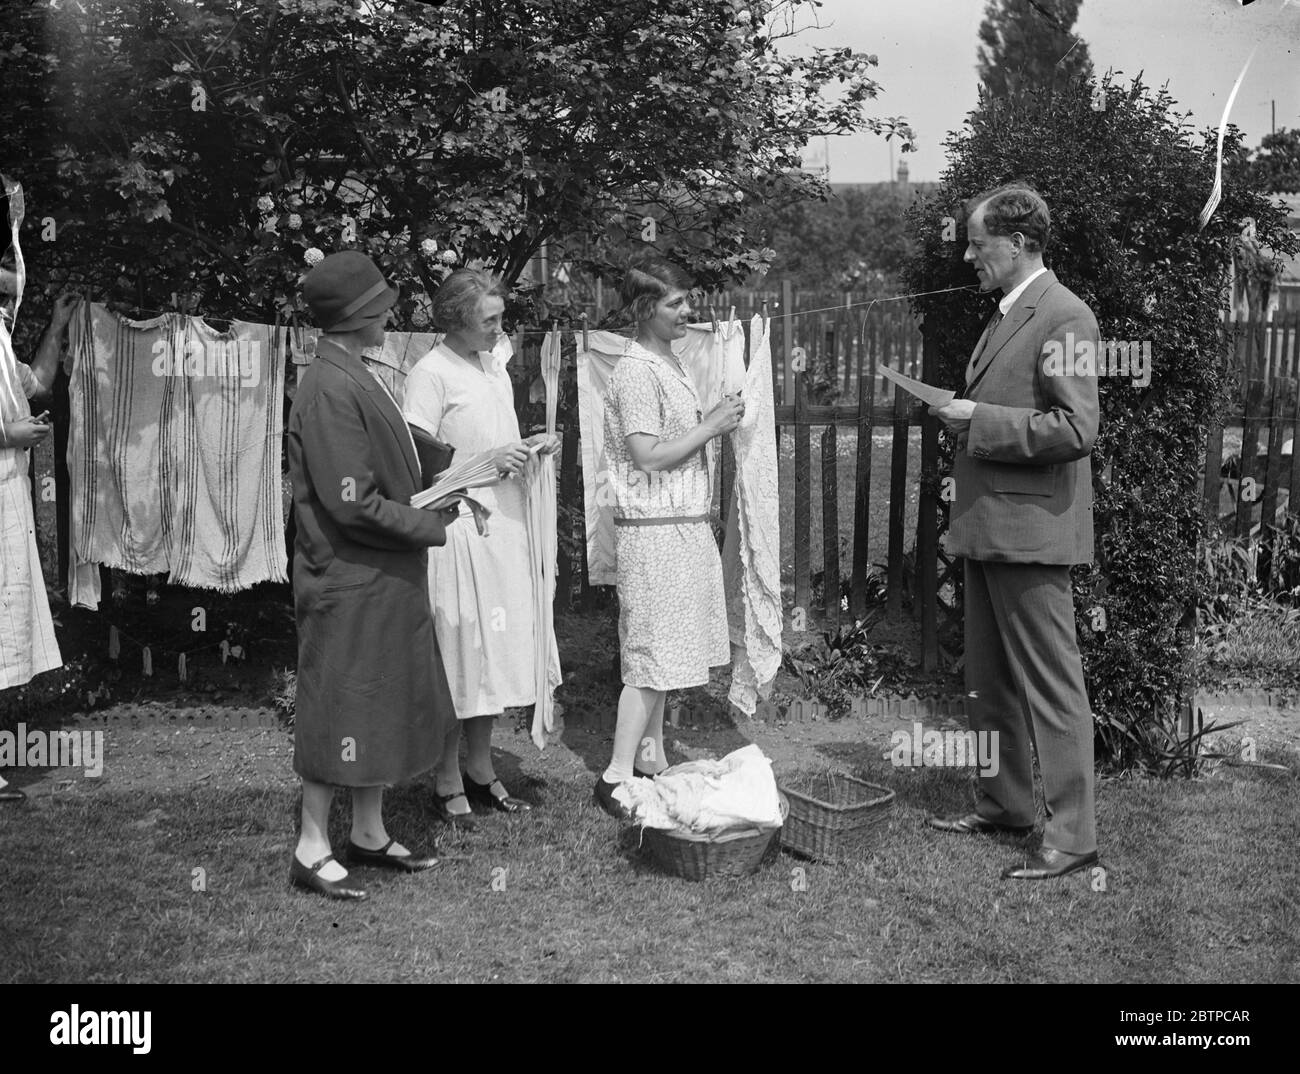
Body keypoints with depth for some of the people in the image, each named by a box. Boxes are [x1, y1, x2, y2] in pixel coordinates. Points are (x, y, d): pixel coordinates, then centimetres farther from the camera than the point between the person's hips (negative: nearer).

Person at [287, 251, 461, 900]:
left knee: (387, 705, 16)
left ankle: (369, 833, 29)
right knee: (340, 710, 1)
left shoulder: (355, 378, 10)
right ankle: (312, 851, 15)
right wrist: (433, 528, -15)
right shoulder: (331, 389, -21)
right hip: (349, 582, -10)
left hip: (385, 579, 10)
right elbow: (352, 505, -24)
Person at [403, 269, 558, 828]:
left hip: (504, 524, 8)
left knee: (495, 649, 12)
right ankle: (447, 781, 11)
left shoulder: (495, 365, 14)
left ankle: (480, 770, 24)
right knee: (457, 653, -1)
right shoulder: (431, 373, -11)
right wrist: (488, 460, -19)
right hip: (458, 526, -8)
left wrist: (529, 445, 5)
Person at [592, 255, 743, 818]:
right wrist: (712, 425, -14)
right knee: (652, 653, -6)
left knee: (660, 653, 14)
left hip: (684, 526, 9)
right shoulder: (637, 371, -15)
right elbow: (648, 455, -20)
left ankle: (650, 760, 24)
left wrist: (716, 422, 7)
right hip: (655, 531, -9)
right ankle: (616, 777, -1)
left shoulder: (667, 363, 14)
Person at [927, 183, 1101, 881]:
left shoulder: (1063, 318, -13)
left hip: (1031, 530, -10)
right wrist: (964, 417, 8)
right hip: (987, 527, 10)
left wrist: (979, 421, -17)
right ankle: (1002, 808, 31)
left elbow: (1075, 430, -21)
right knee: (989, 681, 18)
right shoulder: (1005, 316, 17)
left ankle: (1072, 836, 5)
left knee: (1051, 686, -3)